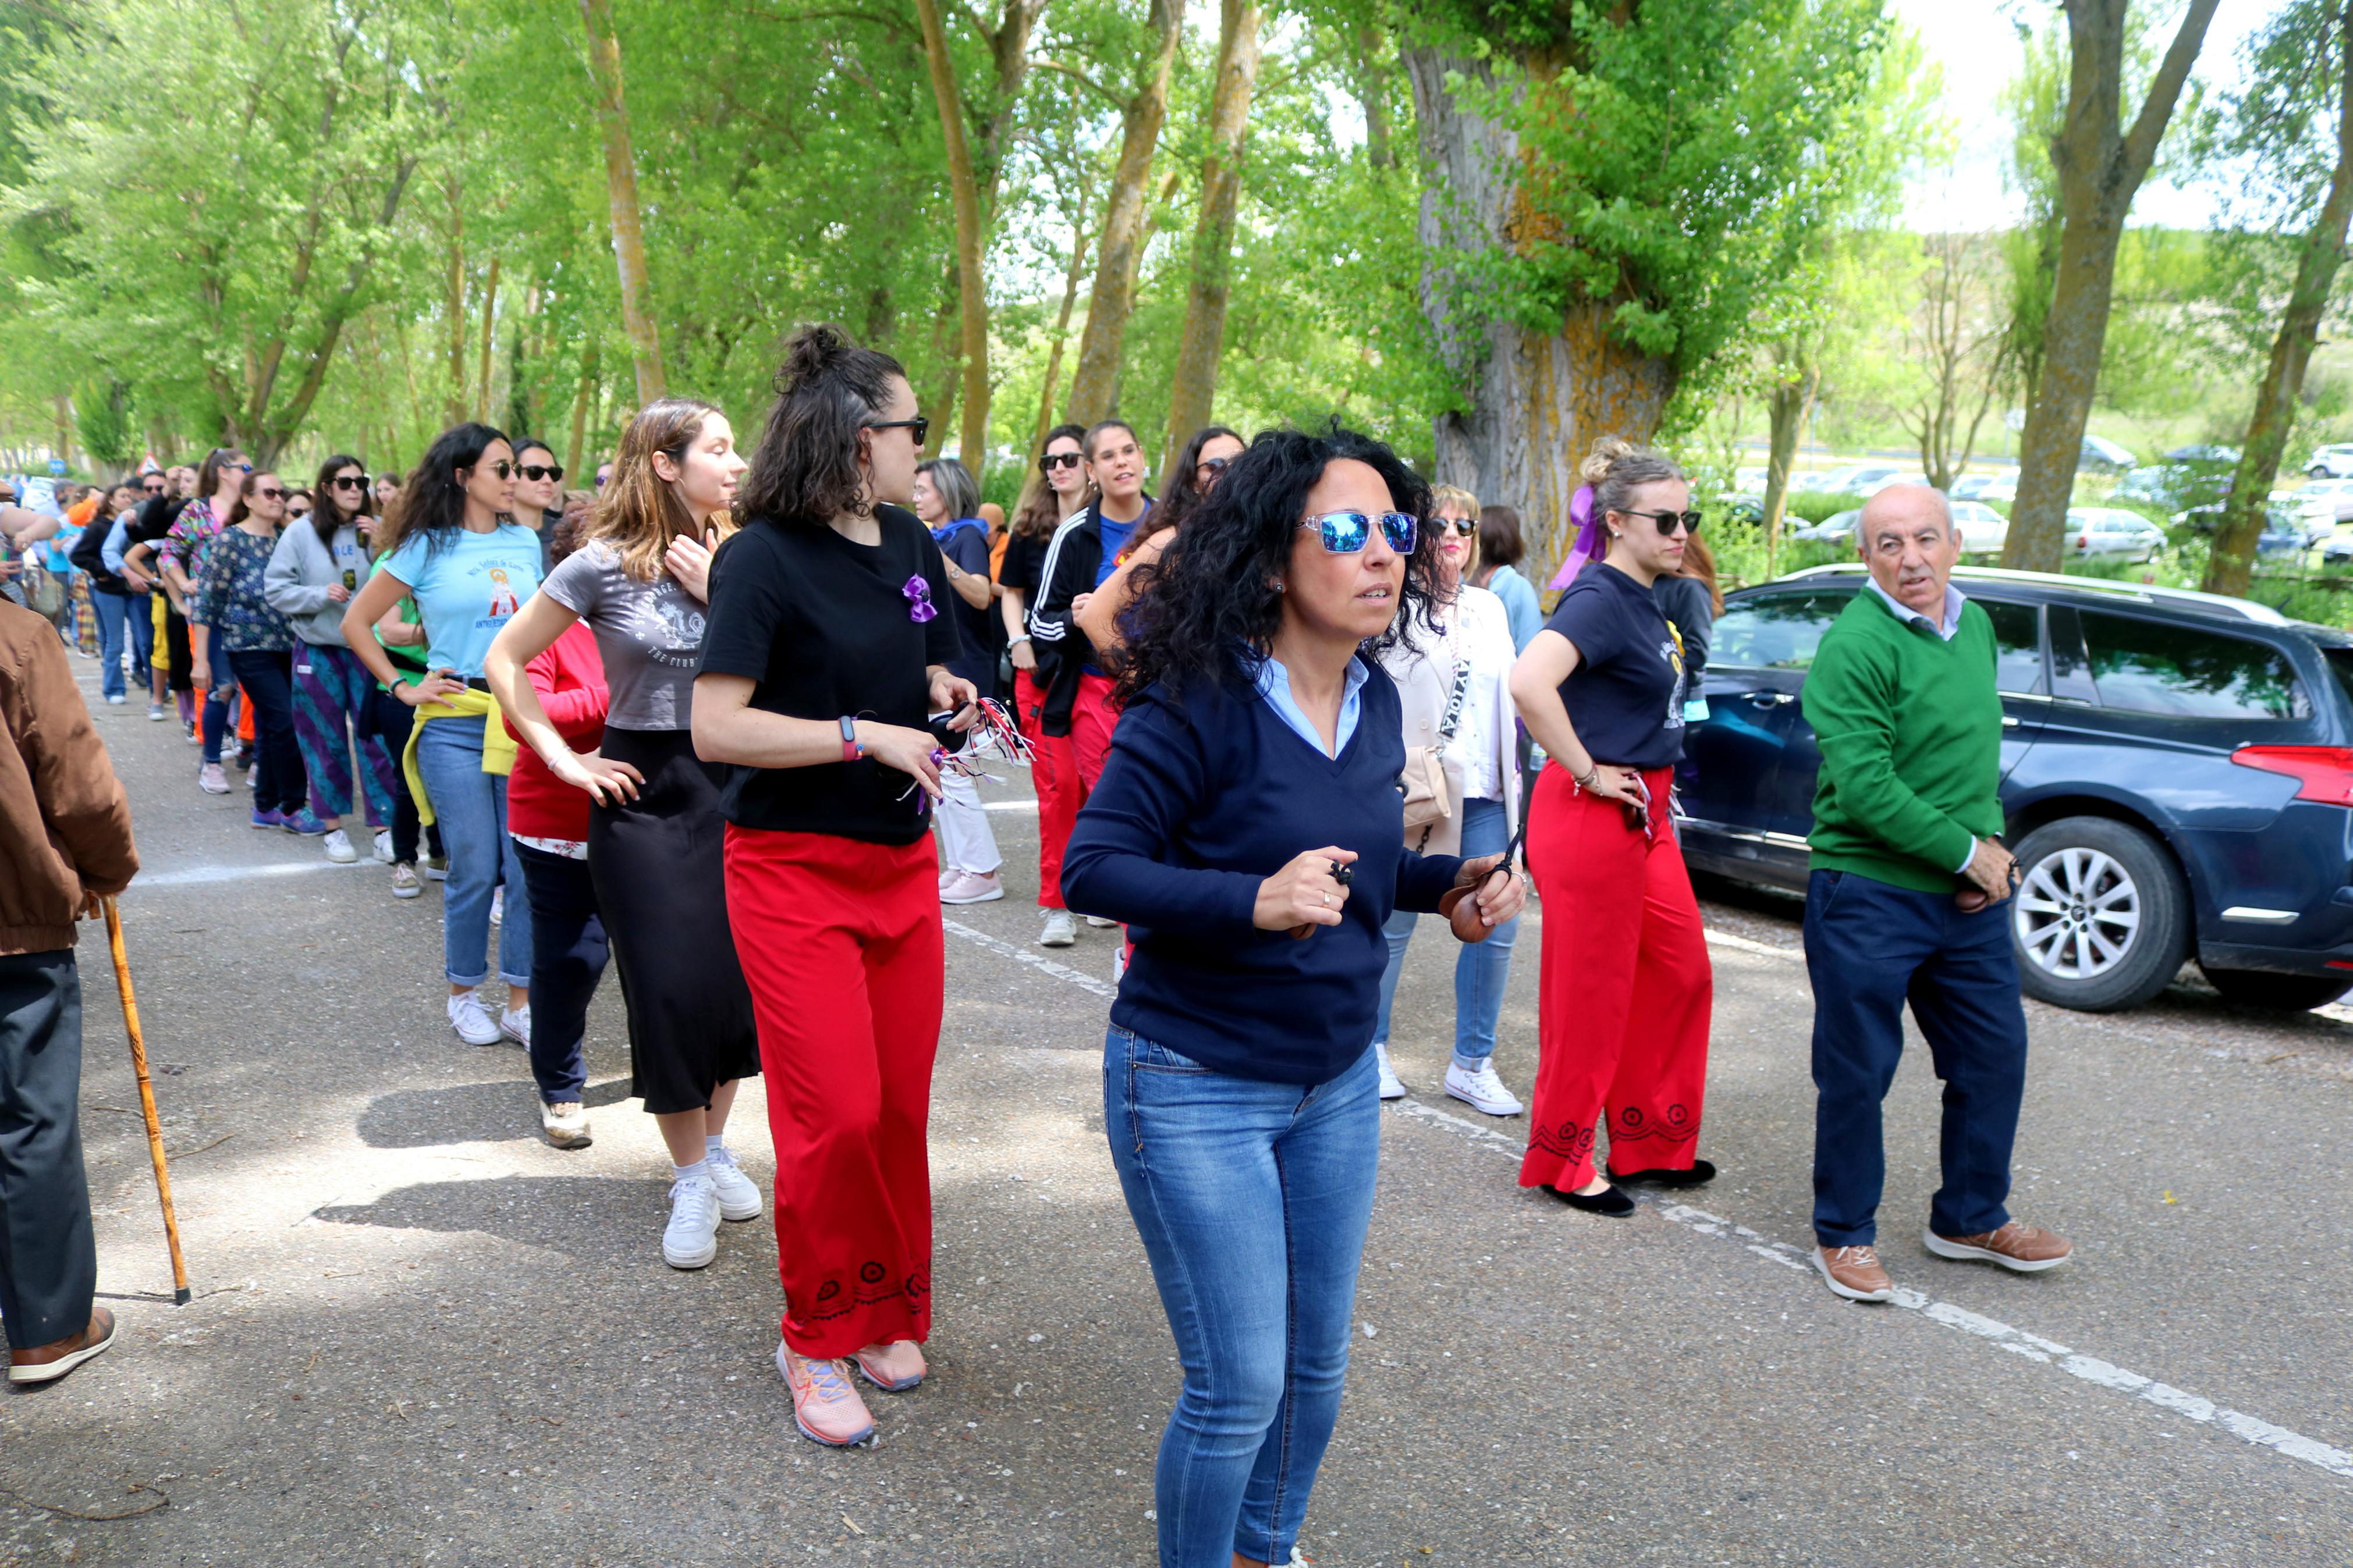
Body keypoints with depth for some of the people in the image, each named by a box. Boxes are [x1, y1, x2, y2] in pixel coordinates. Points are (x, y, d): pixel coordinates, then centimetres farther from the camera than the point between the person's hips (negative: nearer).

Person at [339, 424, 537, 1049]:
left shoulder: (525, 543, 11)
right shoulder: (428, 548, 0)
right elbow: (357, 622, 5)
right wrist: (402, 687, 0)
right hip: (455, 722, -3)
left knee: (530, 866, 0)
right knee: (475, 868, -1)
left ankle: (521, 1004, 9)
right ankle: (464, 995, 18)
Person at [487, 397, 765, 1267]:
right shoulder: (604, 565, -8)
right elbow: (505, 662, -3)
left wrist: (721, 596, -10)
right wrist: (567, 762, -6)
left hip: (732, 781, 4)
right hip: (645, 793, -3)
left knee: (737, 976, 6)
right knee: (670, 985, -1)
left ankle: (715, 1148, 27)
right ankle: (691, 1182, 13)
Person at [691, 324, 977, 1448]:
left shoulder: (909, 543, 9)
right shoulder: (765, 557, -14)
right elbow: (716, 727, -20)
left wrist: (940, 691, 4)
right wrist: (867, 735, -21)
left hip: (900, 864, 7)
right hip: (794, 871, -6)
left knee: (902, 1109, 8)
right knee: (837, 1117, -7)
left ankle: (888, 1313, 27)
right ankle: (816, 1340, 14)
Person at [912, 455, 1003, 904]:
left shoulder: (968, 537, -11)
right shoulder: (933, 538, 14)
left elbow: (981, 596, -27)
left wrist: (941, 560, -39)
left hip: (961, 671, -9)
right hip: (938, 669, 9)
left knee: (952, 772, -9)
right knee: (942, 770, 11)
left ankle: (984, 873, -3)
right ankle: (960, 866, 18)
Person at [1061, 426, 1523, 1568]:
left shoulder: (1374, 702, 1)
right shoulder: (1199, 702, -20)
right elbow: (1092, 867, -21)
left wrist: (1452, 881, -3)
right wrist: (1255, 900, -34)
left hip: (1337, 1081, 7)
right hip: (1198, 1088, -7)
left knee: (1317, 1367, 18)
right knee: (1240, 1387, 1)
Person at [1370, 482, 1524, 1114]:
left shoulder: (1490, 608, 15)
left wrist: (1510, 778, 16)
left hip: (1483, 794, 6)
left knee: (1497, 928, 1)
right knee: (1395, 925, 5)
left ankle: (1472, 1065, 12)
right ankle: (1373, 1046, 23)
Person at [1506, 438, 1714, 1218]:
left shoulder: (1642, 599, 11)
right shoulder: (1600, 599, -18)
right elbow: (1529, 681, -35)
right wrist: (1588, 771, -24)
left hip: (1643, 816, 10)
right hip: (1593, 820, -10)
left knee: (1679, 973, 16)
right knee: (1590, 999, 1)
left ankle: (1650, 1142, 30)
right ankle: (1561, 1163, 17)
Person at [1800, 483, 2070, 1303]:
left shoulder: (1975, 626, 10)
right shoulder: (1855, 645, -17)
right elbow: (1863, 785, -22)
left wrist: (1990, 850, 2)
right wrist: (1966, 852, -15)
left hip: (1968, 895, 8)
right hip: (1869, 895, -7)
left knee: (1994, 1054, 15)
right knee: (1857, 1073, 3)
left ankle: (1970, 1218, 33)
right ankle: (1844, 1234, 20)